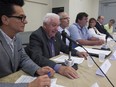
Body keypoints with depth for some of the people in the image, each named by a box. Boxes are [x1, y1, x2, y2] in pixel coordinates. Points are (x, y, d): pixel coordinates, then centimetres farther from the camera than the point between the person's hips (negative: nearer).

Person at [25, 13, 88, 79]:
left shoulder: (57, 34, 1)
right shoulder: (36, 36, -20)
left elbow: (63, 47, 15)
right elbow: (37, 58, -34)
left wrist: (77, 53, -1)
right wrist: (58, 67, -45)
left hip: (56, 63, 7)